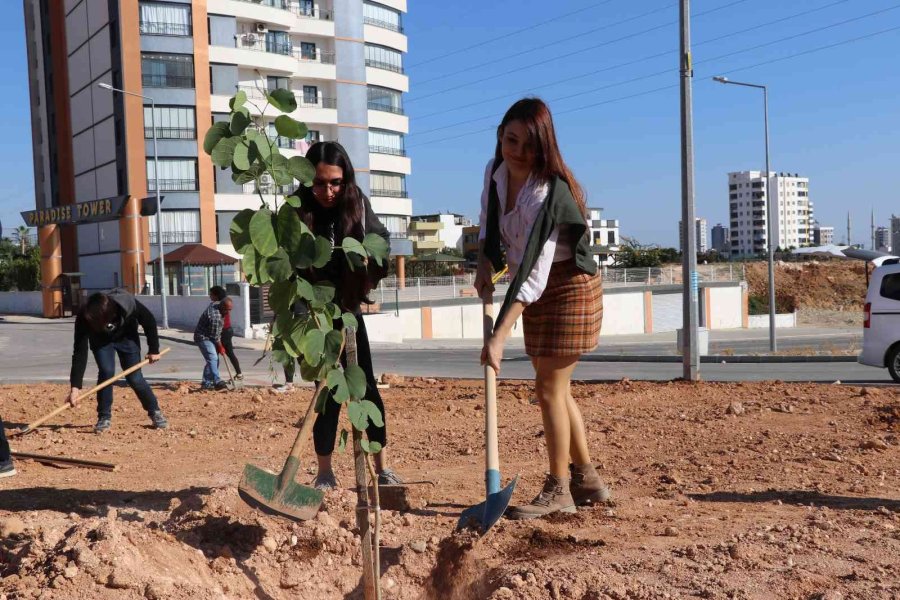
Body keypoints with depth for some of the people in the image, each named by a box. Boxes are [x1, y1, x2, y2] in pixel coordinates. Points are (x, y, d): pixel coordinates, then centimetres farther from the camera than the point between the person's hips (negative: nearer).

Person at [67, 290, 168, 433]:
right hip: (101, 340, 0)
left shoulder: (127, 304, -41)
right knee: (106, 372, -20)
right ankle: (104, 418, -4)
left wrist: (154, 349, -13)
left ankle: (155, 412, 13)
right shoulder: (84, 318, -39)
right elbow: (80, 353, -38)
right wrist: (75, 386, -42)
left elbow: (149, 321, -21)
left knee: (135, 377, -5)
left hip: (126, 337, 0)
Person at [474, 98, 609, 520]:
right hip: (539, 294, 8)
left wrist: (499, 337, -38)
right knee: (555, 389, 14)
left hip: (568, 288, -8)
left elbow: (533, 276, -34)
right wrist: (483, 266, 5)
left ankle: (558, 489, 11)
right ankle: (586, 480, 27)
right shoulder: (496, 171, -4)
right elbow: (489, 220, 19)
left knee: (549, 388, -5)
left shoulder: (547, 194, -28)